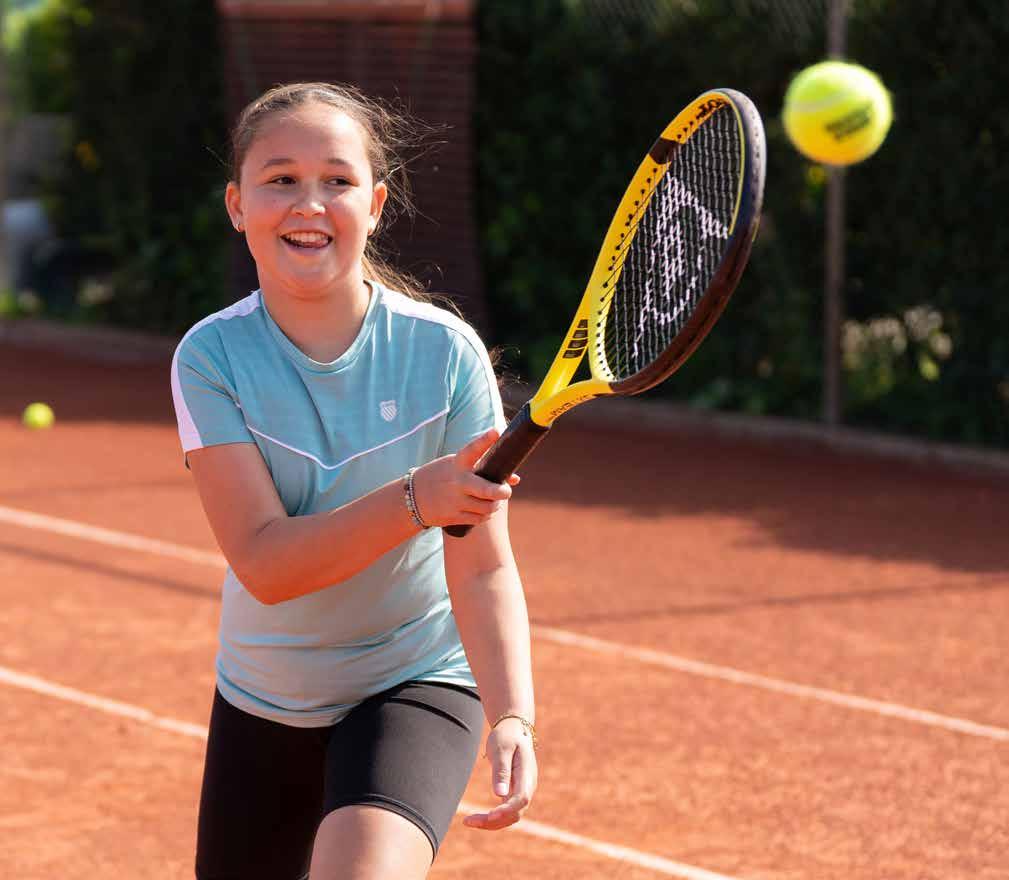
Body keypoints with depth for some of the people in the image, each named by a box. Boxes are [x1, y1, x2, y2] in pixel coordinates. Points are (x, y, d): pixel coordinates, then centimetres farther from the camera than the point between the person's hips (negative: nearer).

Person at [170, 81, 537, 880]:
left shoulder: (443, 351, -15)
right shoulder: (213, 357, -13)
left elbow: (484, 574, -16)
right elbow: (264, 562, -22)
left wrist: (512, 716, -33)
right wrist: (415, 500, -37)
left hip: (416, 685, -3)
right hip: (264, 697, 3)